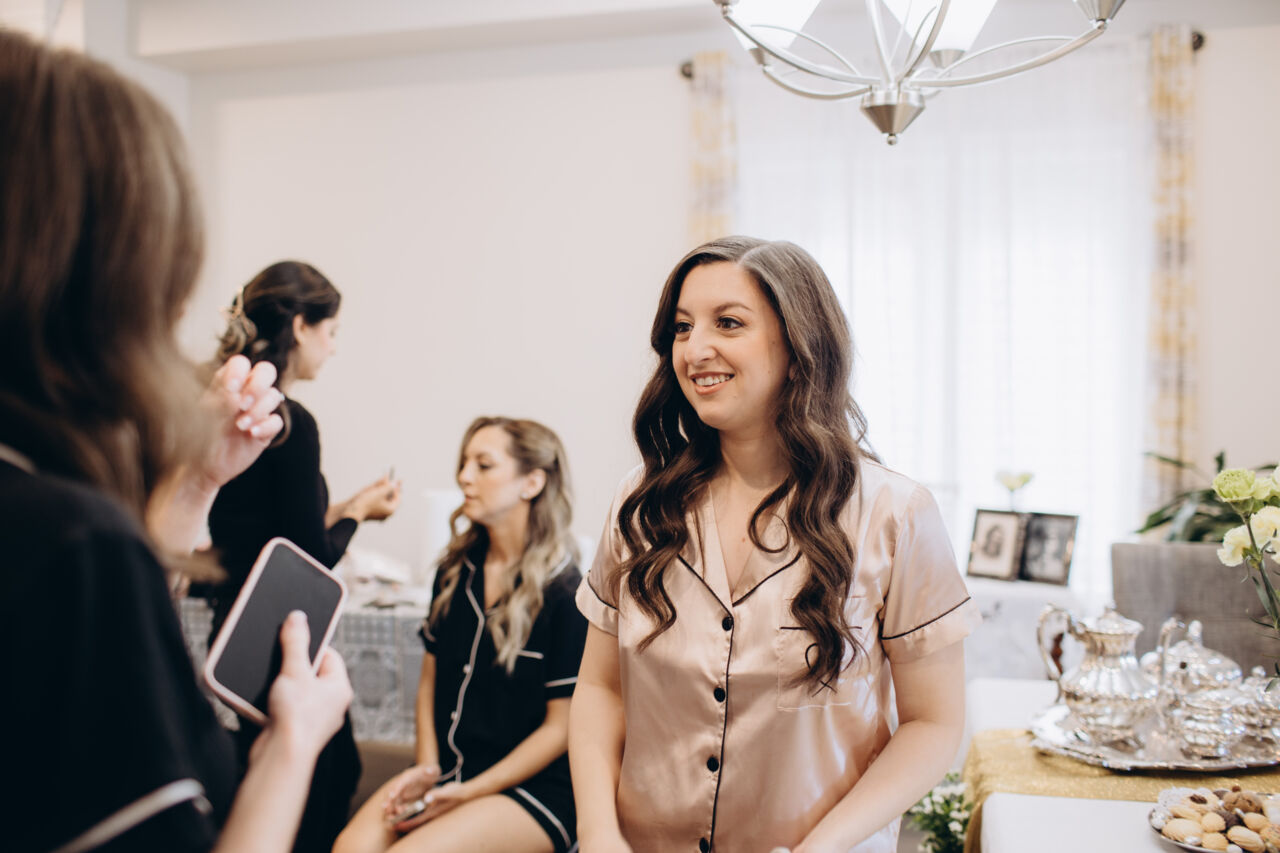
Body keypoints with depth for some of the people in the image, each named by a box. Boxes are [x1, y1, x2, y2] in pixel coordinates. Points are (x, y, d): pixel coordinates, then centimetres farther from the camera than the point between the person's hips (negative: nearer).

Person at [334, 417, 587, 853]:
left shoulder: (564, 592, -11)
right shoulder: (455, 571, 9)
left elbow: (560, 726, -8)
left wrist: (470, 792, -11)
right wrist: (427, 768, 1)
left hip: (534, 789, -5)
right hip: (447, 773, 5)